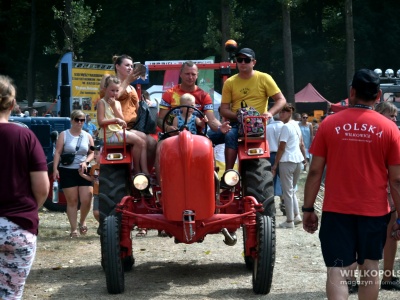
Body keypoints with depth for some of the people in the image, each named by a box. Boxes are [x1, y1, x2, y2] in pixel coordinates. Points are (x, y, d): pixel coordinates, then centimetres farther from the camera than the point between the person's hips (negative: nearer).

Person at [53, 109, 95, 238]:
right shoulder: (64, 135, 1)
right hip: (67, 171, -2)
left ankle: (82, 221, 22)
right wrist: (55, 169, -13)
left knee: (86, 200, -7)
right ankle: (73, 229, 9)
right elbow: (57, 153, -3)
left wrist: (86, 161, -9)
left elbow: (92, 153, 11)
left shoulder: (87, 136, 8)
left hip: (83, 171, 2)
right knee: (72, 201, 1)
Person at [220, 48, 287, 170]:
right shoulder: (230, 82, 8)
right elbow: (224, 109, 6)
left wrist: (270, 112, -18)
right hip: (236, 123, 1)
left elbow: (281, 100, 2)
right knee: (230, 135, -32)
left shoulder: (264, 78, 3)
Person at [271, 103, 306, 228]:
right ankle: (297, 216, 16)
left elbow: (281, 148, -14)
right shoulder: (296, 125, 12)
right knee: (292, 190, 19)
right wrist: (304, 157, 29)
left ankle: (290, 221, 1)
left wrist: (275, 164, -10)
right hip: (298, 160, 8)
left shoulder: (286, 127, -12)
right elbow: (301, 144, 19)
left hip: (287, 161, -8)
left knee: (287, 191, -2)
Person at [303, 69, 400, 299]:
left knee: (337, 271, -2)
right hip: (374, 211, 1)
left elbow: (315, 172, -2)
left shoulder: (330, 124, -3)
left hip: (336, 210, -1)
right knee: (370, 268, 15)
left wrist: (308, 208, 6)